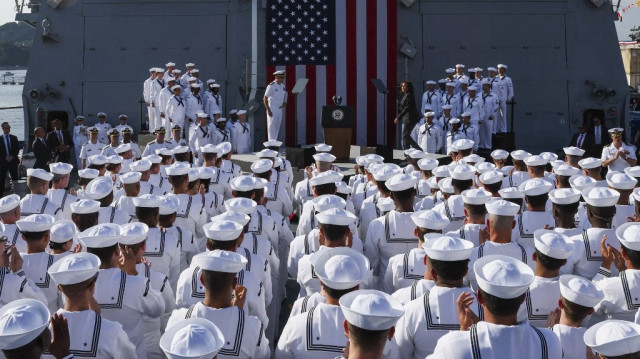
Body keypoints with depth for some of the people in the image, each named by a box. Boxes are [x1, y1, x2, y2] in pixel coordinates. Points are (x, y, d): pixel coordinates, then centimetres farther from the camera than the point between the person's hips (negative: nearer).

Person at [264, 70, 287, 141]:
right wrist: (268, 110, -19)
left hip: (280, 109, 7)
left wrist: (284, 103, -1)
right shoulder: (271, 86, -15)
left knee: (277, 127, 10)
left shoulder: (283, 86, 8)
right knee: (271, 127, -8)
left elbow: (284, 97, 22)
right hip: (272, 109, -7)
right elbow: (265, 99, -15)